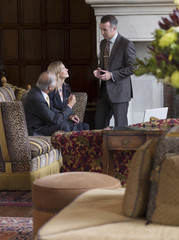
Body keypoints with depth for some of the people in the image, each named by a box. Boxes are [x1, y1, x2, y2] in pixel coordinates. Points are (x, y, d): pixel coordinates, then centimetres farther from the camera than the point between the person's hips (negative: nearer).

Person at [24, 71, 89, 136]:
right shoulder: (36, 99, -29)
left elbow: (51, 109, 16)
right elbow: (55, 120, -25)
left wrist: (68, 116, 4)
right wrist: (70, 105, -14)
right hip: (36, 130, -9)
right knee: (64, 126, -28)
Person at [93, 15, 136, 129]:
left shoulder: (126, 44, -11)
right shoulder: (103, 43, 13)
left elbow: (131, 68, -12)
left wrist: (111, 75, -18)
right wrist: (98, 71, 2)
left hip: (119, 91, -7)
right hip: (104, 90, 7)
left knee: (120, 126, -1)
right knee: (99, 123, 8)